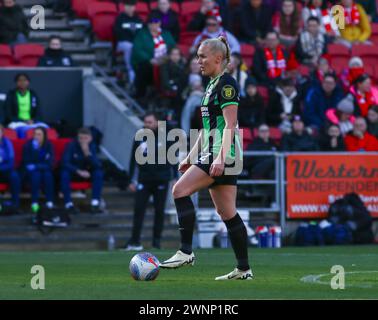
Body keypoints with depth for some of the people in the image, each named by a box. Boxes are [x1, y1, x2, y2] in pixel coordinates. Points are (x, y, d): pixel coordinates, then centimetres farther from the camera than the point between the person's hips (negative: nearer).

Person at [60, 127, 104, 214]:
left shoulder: (92, 146, -9)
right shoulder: (71, 145, -18)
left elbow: (97, 165, -20)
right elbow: (65, 163, -25)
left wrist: (88, 153, -35)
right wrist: (79, 171, -36)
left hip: (85, 173, 3)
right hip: (72, 172, -3)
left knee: (99, 173, -24)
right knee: (64, 173, -36)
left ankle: (95, 203, -27)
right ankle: (69, 204, -34)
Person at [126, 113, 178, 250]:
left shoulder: (165, 137, 1)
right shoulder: (139, 138, 6)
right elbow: (133, 160, 9)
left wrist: (175, 177, 0)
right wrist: (132, 180, 7)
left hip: (161, 180, -1)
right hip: (143, 180, 1)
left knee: (159, 211, 4)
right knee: (139, 209, -7)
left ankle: (157, 240, 11)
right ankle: (134, 242, -7)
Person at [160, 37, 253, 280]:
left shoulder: (226, 83, -10)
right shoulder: (213, 85, 20)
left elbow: (230, 125, -17)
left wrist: (220, 158, -25)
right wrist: (190, 157, 24)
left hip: (223, 153, -10)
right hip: (211, 153, 10)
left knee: (180, 190, -16)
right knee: (227, 213, 7)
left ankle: (186, 252, -18)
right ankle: (244, 269, 8)